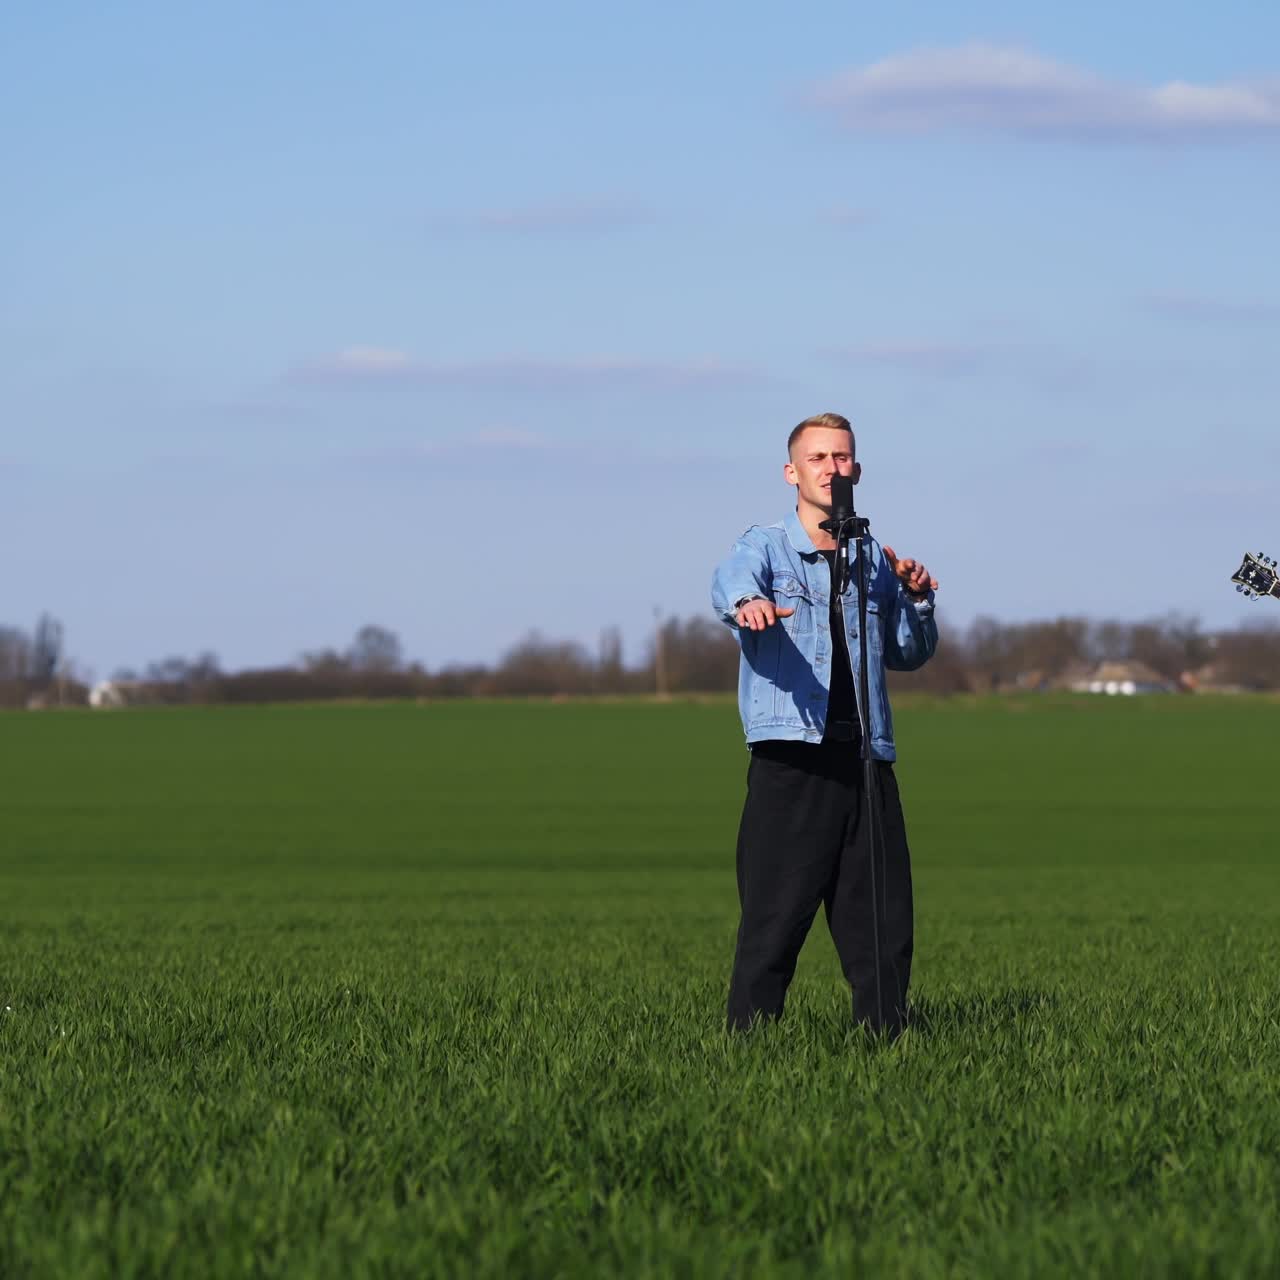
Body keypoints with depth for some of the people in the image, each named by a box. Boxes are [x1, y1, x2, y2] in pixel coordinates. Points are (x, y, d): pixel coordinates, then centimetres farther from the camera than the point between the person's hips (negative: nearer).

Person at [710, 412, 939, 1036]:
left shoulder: (875, 559, 18)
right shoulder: (765, 546, 4)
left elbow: (907, 656, 29)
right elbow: (730, 581, -20)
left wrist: (917, 601, 8)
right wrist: (749, 603, -45)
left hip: (867, 759, 5)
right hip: (790, 761, -4)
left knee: (884, 920, 4)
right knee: (773, 919, -8)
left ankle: (884, 1032, 14)